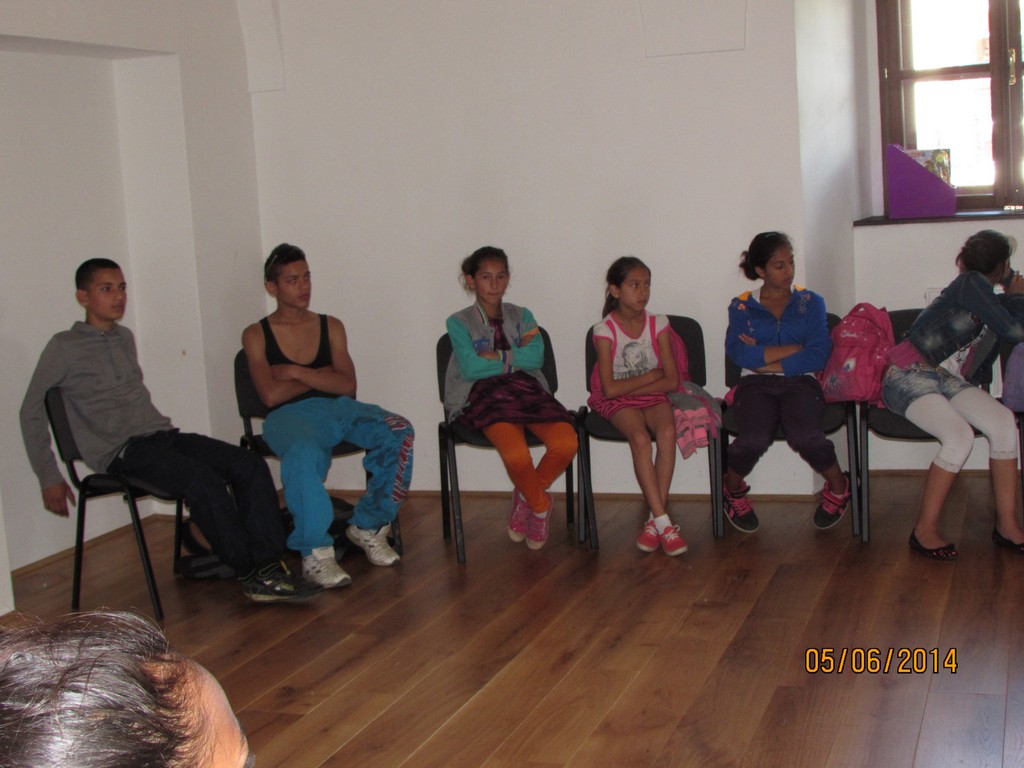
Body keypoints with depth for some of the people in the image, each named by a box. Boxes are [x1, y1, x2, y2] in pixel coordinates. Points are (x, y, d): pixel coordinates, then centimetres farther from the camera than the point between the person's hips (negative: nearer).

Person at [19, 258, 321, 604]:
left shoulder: (124, 338, 21)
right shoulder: (64, 348, 0)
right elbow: (32, 412, 2)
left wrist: (164, 428, 19)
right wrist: (49, 477, -1)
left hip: (162, 435, 7)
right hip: (123, 450, -7)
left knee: (250, 465, -16)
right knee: (206, 482, -32)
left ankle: (269, 564, -23)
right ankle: (251, 575, -23)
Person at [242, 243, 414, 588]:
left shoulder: (331, 326, 19)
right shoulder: (256, 335, 11)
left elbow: (347, 386, 5)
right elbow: (271, 395, -4)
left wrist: (295, 372, -3)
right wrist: (322, 374, 5)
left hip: (337, 408, 4)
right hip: (289, 416, -4)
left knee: (400, 432, -25)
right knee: (304, 453, -41)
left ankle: (369, 526, -9)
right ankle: (315, 553, -33)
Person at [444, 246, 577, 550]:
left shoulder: (522, 316, 21)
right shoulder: (459, 323, 11)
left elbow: (535, 357, 3)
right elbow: (470, 368, -5)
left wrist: (497, 356, -3)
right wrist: (516, 356, 2)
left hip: (526, 389, 4)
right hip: (485, 395, -3)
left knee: (566, 443, -27)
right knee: (516, 454, -34)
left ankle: (526, 497, 3)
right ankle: (540, 507, 0)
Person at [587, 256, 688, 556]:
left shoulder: (658, 324, 1)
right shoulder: (605, 330, -7)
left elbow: (672, 381, -5)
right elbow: (610, 389, -15)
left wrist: (629, 386, -11)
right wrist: (650, 376, -8)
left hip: (653, 397, 2)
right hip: (617, 402, -2)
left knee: (667, 431, -30)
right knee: (640, 437, -32)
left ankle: (654, 520, -26)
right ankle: (664, 522, -31)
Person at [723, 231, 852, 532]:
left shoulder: (809, 302, 14)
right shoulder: (742, 306, 12)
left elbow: (818, 355, -1)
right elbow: (738, 353, -7)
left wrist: (762, 358, -5)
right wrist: (796, 349, -5)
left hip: (800, 382, 0)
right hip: (755, 385, 0)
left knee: (805, 436, -33)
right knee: (754, 439, -33)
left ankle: (838, 485, 0)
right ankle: (732, 487, 1)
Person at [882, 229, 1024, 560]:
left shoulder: (995, 304, 21)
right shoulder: (971, 284, -5)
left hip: (949, 381, 8)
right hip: (908, 377, -8)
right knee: (960, 436, -31)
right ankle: (924, 530, -20)